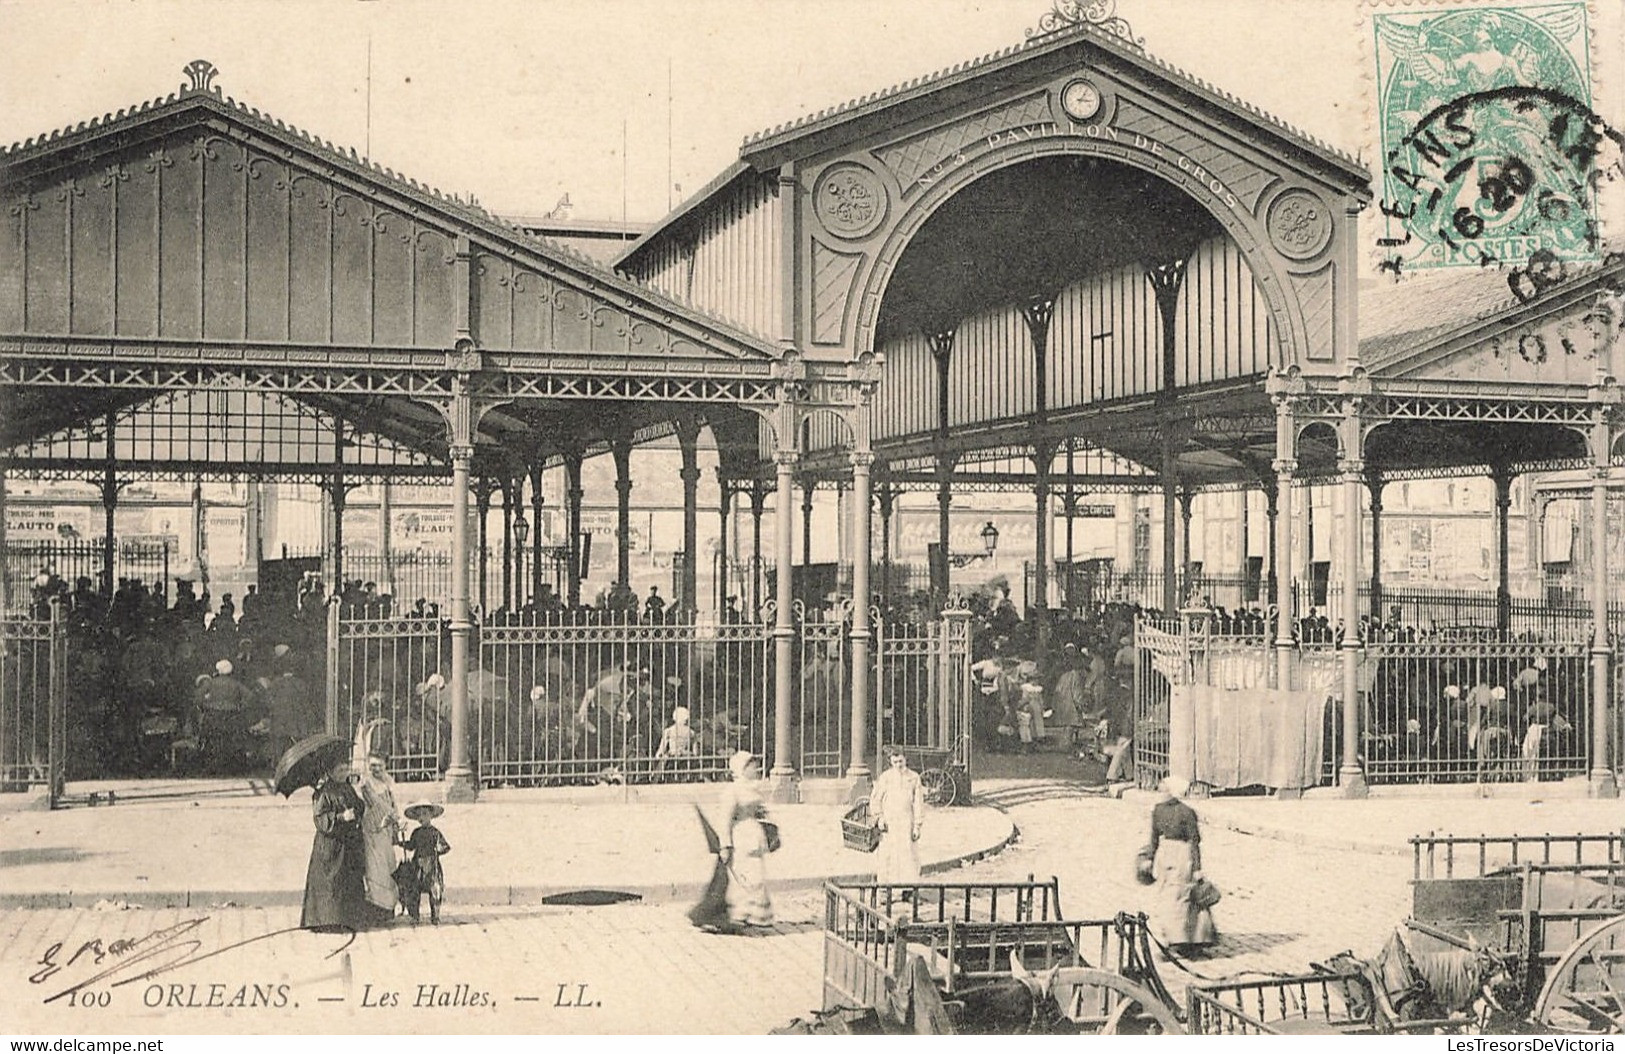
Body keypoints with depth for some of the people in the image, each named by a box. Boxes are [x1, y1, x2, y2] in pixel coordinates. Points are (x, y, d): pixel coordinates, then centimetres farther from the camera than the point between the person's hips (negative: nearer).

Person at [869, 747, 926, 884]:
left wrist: (917, 826, 0)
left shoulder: (914, 777, 4)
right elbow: (875, 799, 5)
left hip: (907, 821, 0)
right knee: (886, 856, 0)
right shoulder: (885, 777, 3)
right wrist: (879, 818, -7)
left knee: (908, 855, -3)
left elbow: (918, 803, 5)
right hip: (888, 823, 0)